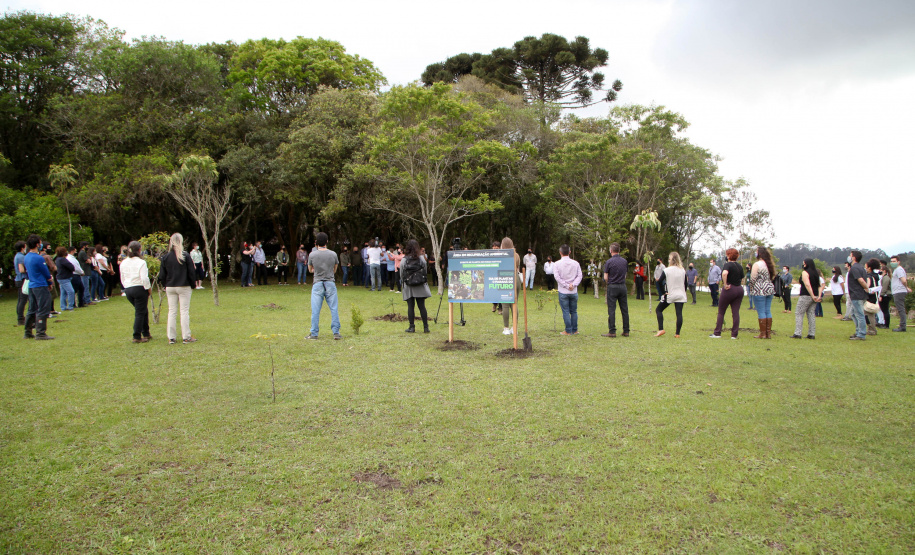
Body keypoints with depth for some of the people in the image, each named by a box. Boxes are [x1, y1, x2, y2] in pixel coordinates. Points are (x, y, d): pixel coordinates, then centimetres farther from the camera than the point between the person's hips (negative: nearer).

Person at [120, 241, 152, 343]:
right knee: (140, 313, 0)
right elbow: (144, 278, -18)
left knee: (143, 311, 18)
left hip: (128, 289, 7)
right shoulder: (141, 262, -13)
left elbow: (122, 279, 15)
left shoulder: (123, 263, 9)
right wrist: (148, 288, -5)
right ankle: (137, 337, 0)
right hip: (139, 289, -7)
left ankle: (146, 334, 24)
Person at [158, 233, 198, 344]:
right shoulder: (185, 256, -9)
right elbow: (191, 273, -6)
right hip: (184, 287, -3)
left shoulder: (166, 257, -1)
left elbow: (162, 276, 1)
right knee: (184, 311, 2)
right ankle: (186, 337, 3)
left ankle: (171, 338, 11)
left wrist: (166, 285, 14)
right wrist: (192, 285, 7)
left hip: (170, 288, 3)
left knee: (172, 312, 9)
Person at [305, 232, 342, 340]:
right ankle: (336, 332, 4)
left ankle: (314, 333, 6)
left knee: (315, 310, 3)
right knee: (334, 309, 4)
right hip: (330, 284, 1)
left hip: (317, 284, -1)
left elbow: (310, 270, 12)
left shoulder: (312, 255, -2)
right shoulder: (333, 254, 1)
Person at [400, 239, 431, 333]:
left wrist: (403, 282, 19)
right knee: (422, 306, 3)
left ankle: (412, 327, 4)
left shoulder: (403, 260, -5)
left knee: (410, 306, 3)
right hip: (420, 286, 1)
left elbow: (401, 274, 2)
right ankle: (426, 327, 4)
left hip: (408, 287, -1)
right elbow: (425, 271, 5)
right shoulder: (421, 259, -2)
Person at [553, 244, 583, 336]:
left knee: (566, 311, 2)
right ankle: (574, 330, 15)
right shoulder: (576, 263, 3)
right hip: (574, 291, 3)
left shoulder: (557, 264, -5)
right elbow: (579, 276, -3)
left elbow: (557, 277, -11)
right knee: (574, 311, 11)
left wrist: (567, 286, -7)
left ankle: (568, 331, 4)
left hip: (563, 291, -2)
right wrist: (573, 284, -9)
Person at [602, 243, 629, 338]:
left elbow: (605, 277, -9)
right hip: (623, 286, 5)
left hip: (612, 287, -5)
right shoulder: (624, 261, 6)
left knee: (611, 310, -2)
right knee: (625, 310, 8)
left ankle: (612, 331, -3)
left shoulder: (609, 261, -9)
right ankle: (626, 331, 12)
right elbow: (626, 274, 11)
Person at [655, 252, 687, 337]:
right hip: (680, 295, 4)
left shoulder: (666, 270, -7)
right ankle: (677, 333, -1)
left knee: (658, 310, 9)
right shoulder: (683, 271, 5)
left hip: (669, 295, -3)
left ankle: (661, 329, -2)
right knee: (679, 313, 2)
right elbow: (686, 284, 12)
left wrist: (663, 293, -1)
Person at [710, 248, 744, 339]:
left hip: (730, 289, -6)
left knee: (721, 312, 5)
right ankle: (734, 334, 3)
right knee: (736, 312, 4)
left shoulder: (728, 264, -11)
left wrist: (725, 284, -22)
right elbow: (742, 279, 16)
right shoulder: (739, 266, 11)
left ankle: (717, 333, 7)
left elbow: (724, 273, -32)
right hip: (740, 289, 6)